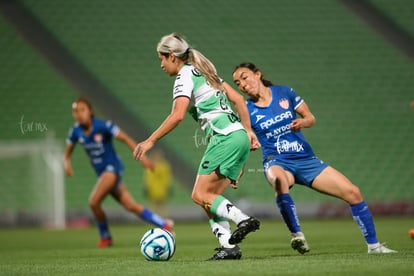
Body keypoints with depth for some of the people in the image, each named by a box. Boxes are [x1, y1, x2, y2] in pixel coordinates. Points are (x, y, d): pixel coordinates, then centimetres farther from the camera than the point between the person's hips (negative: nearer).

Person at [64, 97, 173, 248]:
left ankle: (105, 237, 0)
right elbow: (68, 150, 12)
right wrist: (67, 163, -9)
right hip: (102, 173, 6)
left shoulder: (103, 126, -17)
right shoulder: (76, 131, -1)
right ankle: (164, 225, 16)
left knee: (94, 202, -21)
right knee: (131, 206, 5)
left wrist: (141, 156, -20)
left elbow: (126, 139, -14)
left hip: (112, 168, -6)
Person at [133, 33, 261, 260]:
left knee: (200, 195, -10)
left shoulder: (185, 76, -5)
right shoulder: (204, 71, 22)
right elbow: (237, 99, 21)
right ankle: (228, 246, -5)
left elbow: (177, 115, -19)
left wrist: (150, 141, -16)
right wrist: (248, 131, 23)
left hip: (224, 138, -9)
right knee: (211, 197, 7)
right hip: (239, 135, 9)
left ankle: (242, 219, -26)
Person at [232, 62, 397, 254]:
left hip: (306, 159, 3)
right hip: (277, 162, -3)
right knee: (279, 180, -42)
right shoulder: (247, 111, -2)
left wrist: (303, 122, -15)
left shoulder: (284, 92, 2)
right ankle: (296, 235, -31)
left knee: (353, 193, -6)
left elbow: (311, 118, 7)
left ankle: (373, 245, 8)